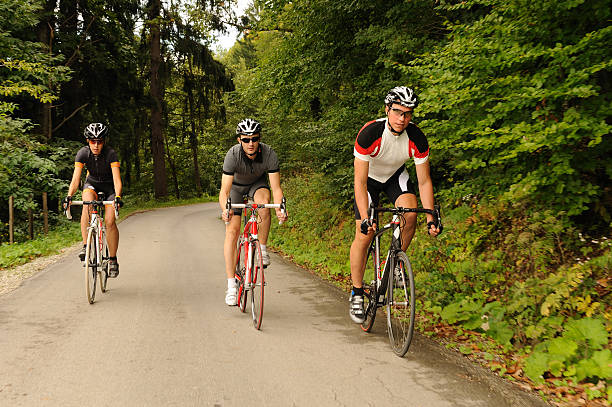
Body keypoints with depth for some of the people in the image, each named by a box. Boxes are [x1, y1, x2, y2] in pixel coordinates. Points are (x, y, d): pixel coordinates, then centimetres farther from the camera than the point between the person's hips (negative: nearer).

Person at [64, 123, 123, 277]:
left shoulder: (110, 154, -28)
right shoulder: (83, 153, -21)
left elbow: (117, 178, -36)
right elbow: (76, 178, -27)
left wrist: (118, 197, -53)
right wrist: (69, 196, -43)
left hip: (109, 186, -1)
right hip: (92, 183, 2)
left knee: (110, 221, -18)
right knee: (87, 205, -33)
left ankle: (113, 260, -3)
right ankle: (86, 245, -27)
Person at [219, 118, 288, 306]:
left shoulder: (269, 153, -31)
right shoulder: (233, 154, -34)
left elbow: (276, 188, -31)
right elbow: (224, 191, -37)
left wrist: (280, 209, -50)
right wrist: (225, 210, -57)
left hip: (258, 183, 1)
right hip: (236, 185, 0)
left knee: (264, 202, -35)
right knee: (232, 229, -14)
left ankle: (262, 248, -13)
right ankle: (231, 284, -10)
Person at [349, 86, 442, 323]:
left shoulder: (416, 138, -24)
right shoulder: (370, 133, -33)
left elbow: (424, 181, -17)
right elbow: (360, 181, -33)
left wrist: (431, 218, -25)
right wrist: (365, 218, -42)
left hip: (396, 175, 3)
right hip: (369, 178, -2)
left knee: (410, 212, -27)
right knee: (364, 234, -10)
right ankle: (357, 294, 4)